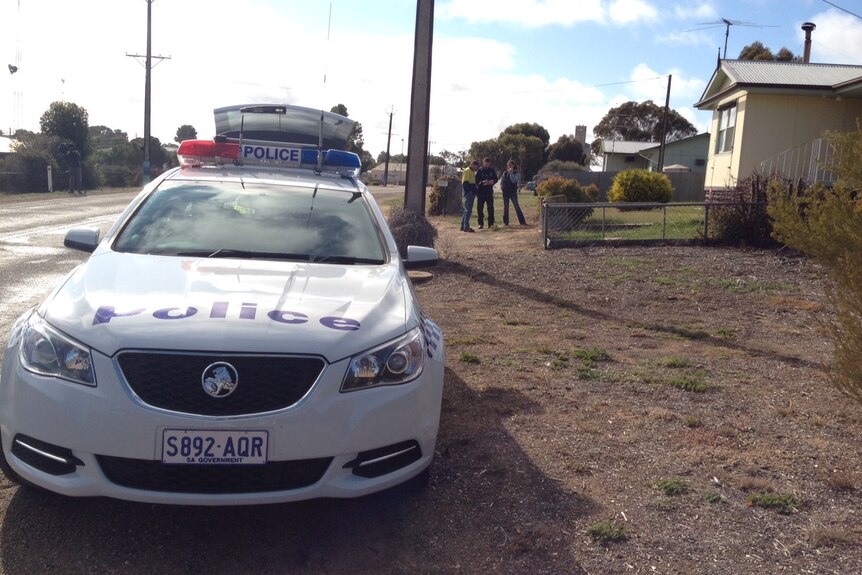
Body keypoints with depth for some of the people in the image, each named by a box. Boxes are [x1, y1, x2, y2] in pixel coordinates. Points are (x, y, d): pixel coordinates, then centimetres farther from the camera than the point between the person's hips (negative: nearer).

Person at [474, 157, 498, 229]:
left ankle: (491, 223, 9)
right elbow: (476, 180, -4)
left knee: (490, 207, 2)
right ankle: (481, 223, 7)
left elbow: (496, 179, 11)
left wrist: (492, 181, -11)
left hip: (489, 191, 2)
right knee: (480, 207, -1)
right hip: (480, 191, -2)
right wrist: (482, 182, -22)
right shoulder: (479, 171, -1)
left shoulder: (492, 170, 7)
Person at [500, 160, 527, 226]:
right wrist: (501, 186, 2)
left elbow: (513, 180, -19)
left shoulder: (517, 173, -3)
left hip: (513, 192, -4)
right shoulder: (505, 173, 10)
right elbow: (501, 180, 19)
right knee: (505, 207, 7)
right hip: (505, 192, 4)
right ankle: (505, 222, 13)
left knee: (517, 206, -8)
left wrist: (511, 172, -17)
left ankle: (522, 221, -7)